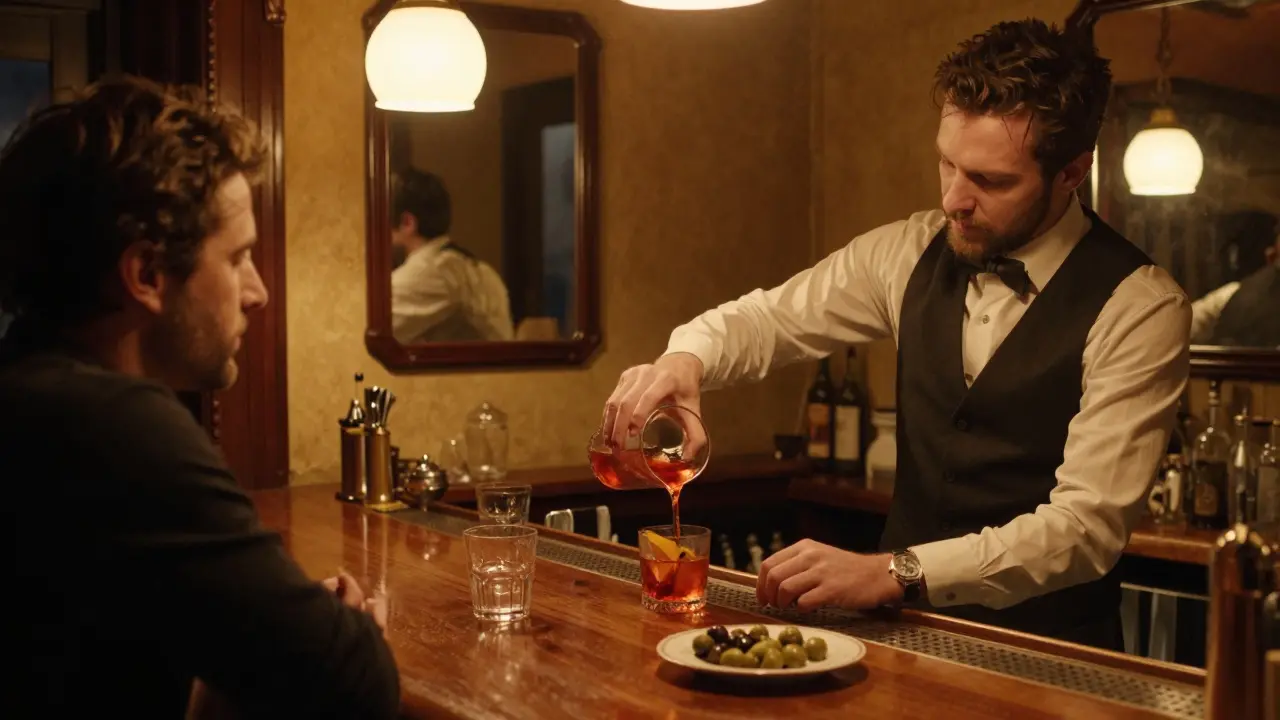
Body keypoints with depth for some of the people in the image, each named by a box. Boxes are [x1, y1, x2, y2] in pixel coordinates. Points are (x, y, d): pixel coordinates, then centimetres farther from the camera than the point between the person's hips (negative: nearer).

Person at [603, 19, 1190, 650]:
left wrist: (893, 572, -32)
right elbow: (766, 318, 6)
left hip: (1039, 657, -4)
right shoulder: (913, 253, 0)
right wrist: (684, 357, -17)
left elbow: (1088, 523, -21)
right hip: (903, 626, 5)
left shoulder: (1141, 307, -15)